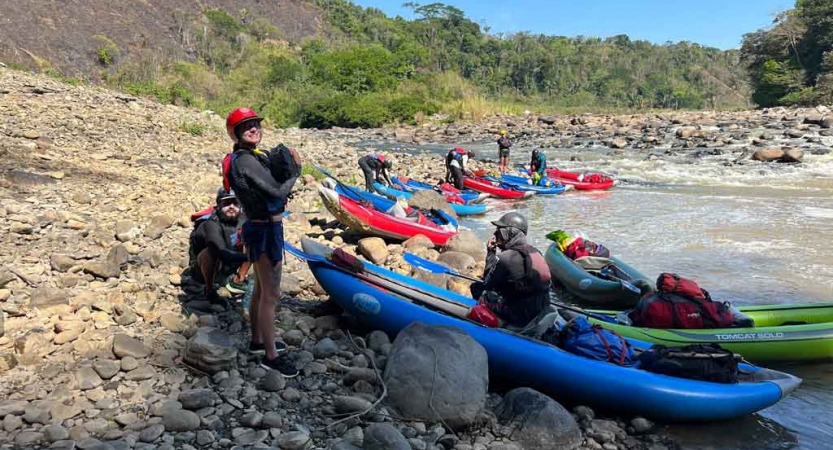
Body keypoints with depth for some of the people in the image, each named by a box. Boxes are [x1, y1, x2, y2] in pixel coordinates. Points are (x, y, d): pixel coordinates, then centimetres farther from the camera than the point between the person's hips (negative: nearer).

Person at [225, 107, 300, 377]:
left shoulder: (251, 157, 9)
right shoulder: (246, 161, -21)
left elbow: (268, 187, 11)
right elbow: (278, 192, -22)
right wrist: (296, 170, -8)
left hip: (260, 228, 10)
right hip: (265, 232, -10)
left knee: (260, 289, 21)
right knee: (271, 295, -1)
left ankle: (257, 341, 37)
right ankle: (271, 356, 10)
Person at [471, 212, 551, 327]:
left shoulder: (505, 258, -21)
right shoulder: (536, 252, 4)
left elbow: (487, 284, -5)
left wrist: (490, 253, -2)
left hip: (520, 318, -8)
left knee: (477, 287, 7)